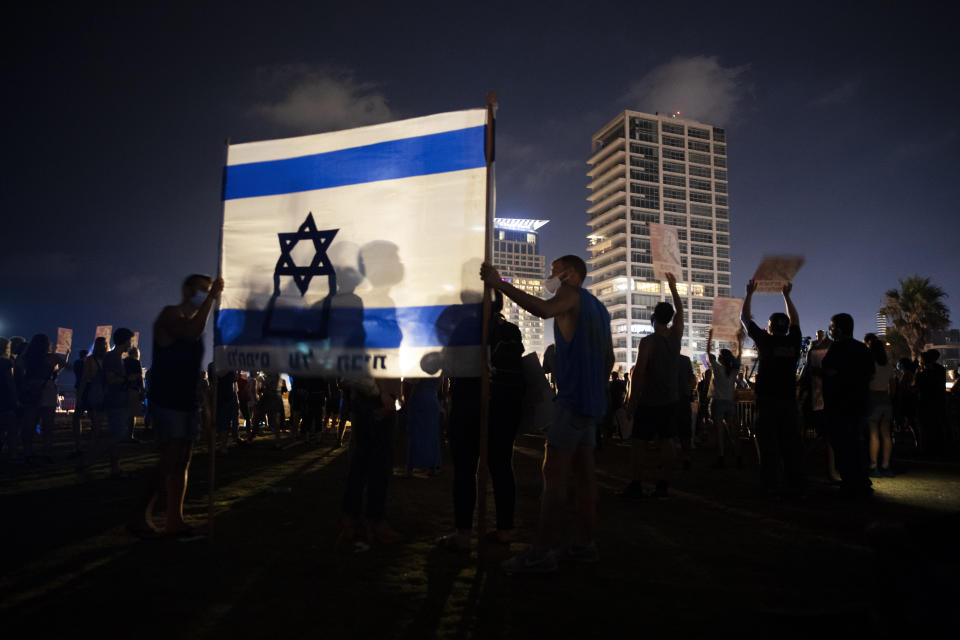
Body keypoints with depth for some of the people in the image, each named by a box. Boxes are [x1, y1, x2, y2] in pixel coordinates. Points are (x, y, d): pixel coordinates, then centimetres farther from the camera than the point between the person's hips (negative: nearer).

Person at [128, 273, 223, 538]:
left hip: (188, 402, 8)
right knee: (171, 461, -12)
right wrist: (211, 297, -23)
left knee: (182, 462, 8)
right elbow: (192, 333, -28)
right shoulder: (171, 314, -6)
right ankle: (139, 515, -1)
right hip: (167, 401, -8)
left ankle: (175, 519, 13)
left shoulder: (194, 319, 19)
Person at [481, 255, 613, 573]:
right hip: (592, 401, 10)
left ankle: (543, 551, -10)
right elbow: (608, 358, 24)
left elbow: (543, 309, -29)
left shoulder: (572, 295, -6)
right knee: (584, 471, 12)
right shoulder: (598, 307, 22)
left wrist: (500, 284, -28)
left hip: (572, 398, -10)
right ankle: (584, 543, 18)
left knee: (553, 472, -10)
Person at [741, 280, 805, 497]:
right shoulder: (793, 342, 4)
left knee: (769, 445, -1)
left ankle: (772, 486, -1)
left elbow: (744, 318, 6)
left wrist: (749, 293, 16)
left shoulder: (765, 341, -4)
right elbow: (795, 320, 25)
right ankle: (795, 485, 12)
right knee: (791, 443, 9)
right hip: (789, 400, 4)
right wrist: (786, 296, 32)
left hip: (767, 400, -3)